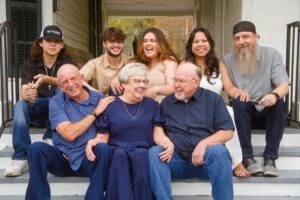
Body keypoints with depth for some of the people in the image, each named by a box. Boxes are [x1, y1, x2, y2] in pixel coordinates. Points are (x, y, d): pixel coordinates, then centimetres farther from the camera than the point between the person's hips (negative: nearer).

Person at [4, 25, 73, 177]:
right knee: (20, 105, -31)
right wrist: (28, 94, -44)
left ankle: (51, 137, -25)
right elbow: (23, 92, -19)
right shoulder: (30, 65, -4)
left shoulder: (66, 62, -5)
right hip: (36, 109, 1)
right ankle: (21, 158, -36)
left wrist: (47, 79, -44)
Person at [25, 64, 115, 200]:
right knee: (37, 147, -26)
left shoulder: (99, 99, 2)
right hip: (62, 158, 1)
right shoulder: (56, 102, -1)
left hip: (88, 159, 0)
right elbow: (69, 134, -15)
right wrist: (95, 112, -12)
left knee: (103, 149, -31)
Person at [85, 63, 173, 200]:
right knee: (120, 154, -34)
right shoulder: (110, 106, 10)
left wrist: (168, 143, -16)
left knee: (140, 154, -34)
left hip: (143, 152, 1)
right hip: (117, 153, 0)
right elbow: (103, 137, 8)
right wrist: (93, 141, -16)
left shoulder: (152, 105, 14)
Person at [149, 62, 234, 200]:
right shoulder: (166, 102, 14)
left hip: (204, 158, -1)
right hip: (176, 159, 2)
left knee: (218, 151, -34)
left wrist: (203, 144, -16)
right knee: (154, 152, -28)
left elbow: (227, 132, -1)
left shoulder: (213, 99, 7)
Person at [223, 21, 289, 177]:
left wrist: (275, 95, -35)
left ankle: (270, 159, -27)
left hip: (268, 112, 0)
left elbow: (284, 86, -11)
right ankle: (247, 158, -28)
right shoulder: (228, 60, 4)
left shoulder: (272, 55, 0)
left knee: (279, 103, -31)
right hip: (244, 113, 0)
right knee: (239, 103, -32)